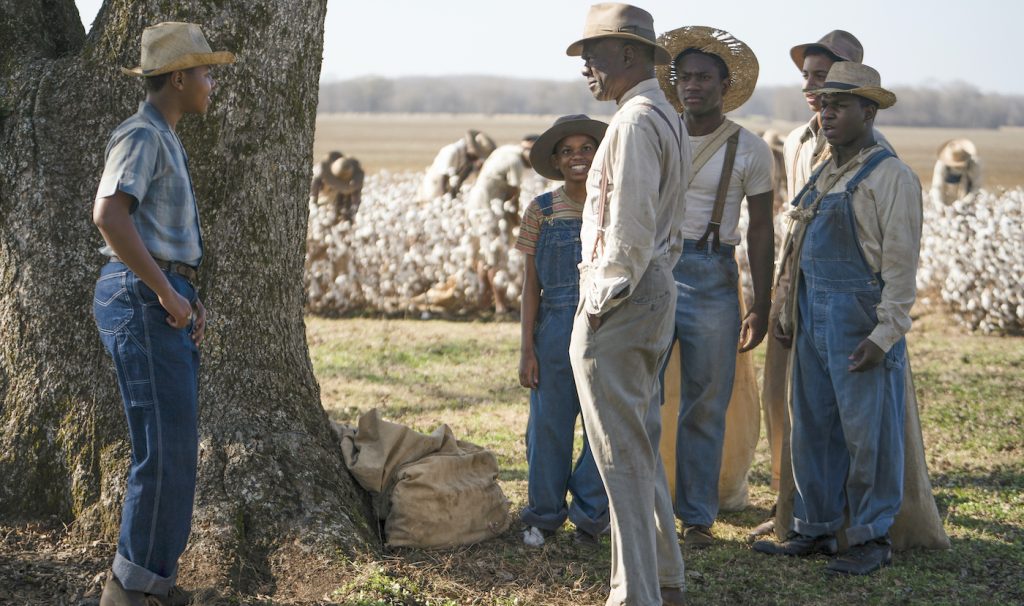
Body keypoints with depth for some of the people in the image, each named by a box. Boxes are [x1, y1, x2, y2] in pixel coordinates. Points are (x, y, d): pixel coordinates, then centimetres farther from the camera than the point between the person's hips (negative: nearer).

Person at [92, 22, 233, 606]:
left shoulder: (166, 142, 22)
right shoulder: (141, 135, -11)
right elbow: (109, 216, -26)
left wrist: (193, 301, 15)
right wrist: (167, 293, -23)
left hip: (168, 304, 10)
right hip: (141, 300, -10)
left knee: (175, 447, 11)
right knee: (166, 448, -11)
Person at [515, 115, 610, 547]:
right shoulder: (541, 212, 3)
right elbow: (531, 285, 4)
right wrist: (527, 349, -1)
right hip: (555, 330, 0)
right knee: (549, 425, 4)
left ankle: (591, 514, 16)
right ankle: (544, 515, 18)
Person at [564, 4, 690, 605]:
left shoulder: (634, 123, -16)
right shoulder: (670, 120, 16)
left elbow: (630, 228, -22)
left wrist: (601, 302, -16)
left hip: (620, 298, -10)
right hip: (658, 287, 10)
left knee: (623, 452, -5)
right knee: (644, 443, 18)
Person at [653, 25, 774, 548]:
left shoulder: (750, 150, 1)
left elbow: (761, 231, 3)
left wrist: (761, 306, 0)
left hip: (712, 277, -1)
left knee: (705, 405, 3)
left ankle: (697, 515, 13)